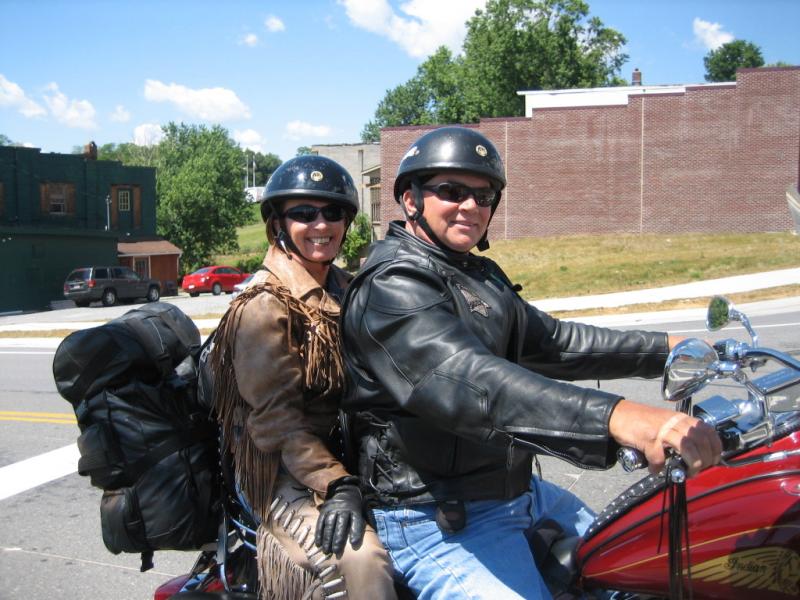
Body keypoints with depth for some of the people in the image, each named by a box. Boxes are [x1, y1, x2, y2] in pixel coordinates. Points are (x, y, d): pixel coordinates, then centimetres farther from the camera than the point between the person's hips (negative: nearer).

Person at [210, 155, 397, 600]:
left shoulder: (347, 290, 14)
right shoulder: (265, 304, -10)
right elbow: (275, 416, -18)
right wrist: (336, 485, -27)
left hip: (347, 453, 8)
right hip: (286, 474, -8)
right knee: (363, 560, -30)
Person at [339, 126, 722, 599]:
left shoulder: (481, 276, 14)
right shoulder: (392, 286, -20)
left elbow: (550, 341, 18)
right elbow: (468, 382, -36)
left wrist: (665, 349, 12)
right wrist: (613, 417, -48)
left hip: (519, 491, 10)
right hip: (442, 521, -9)